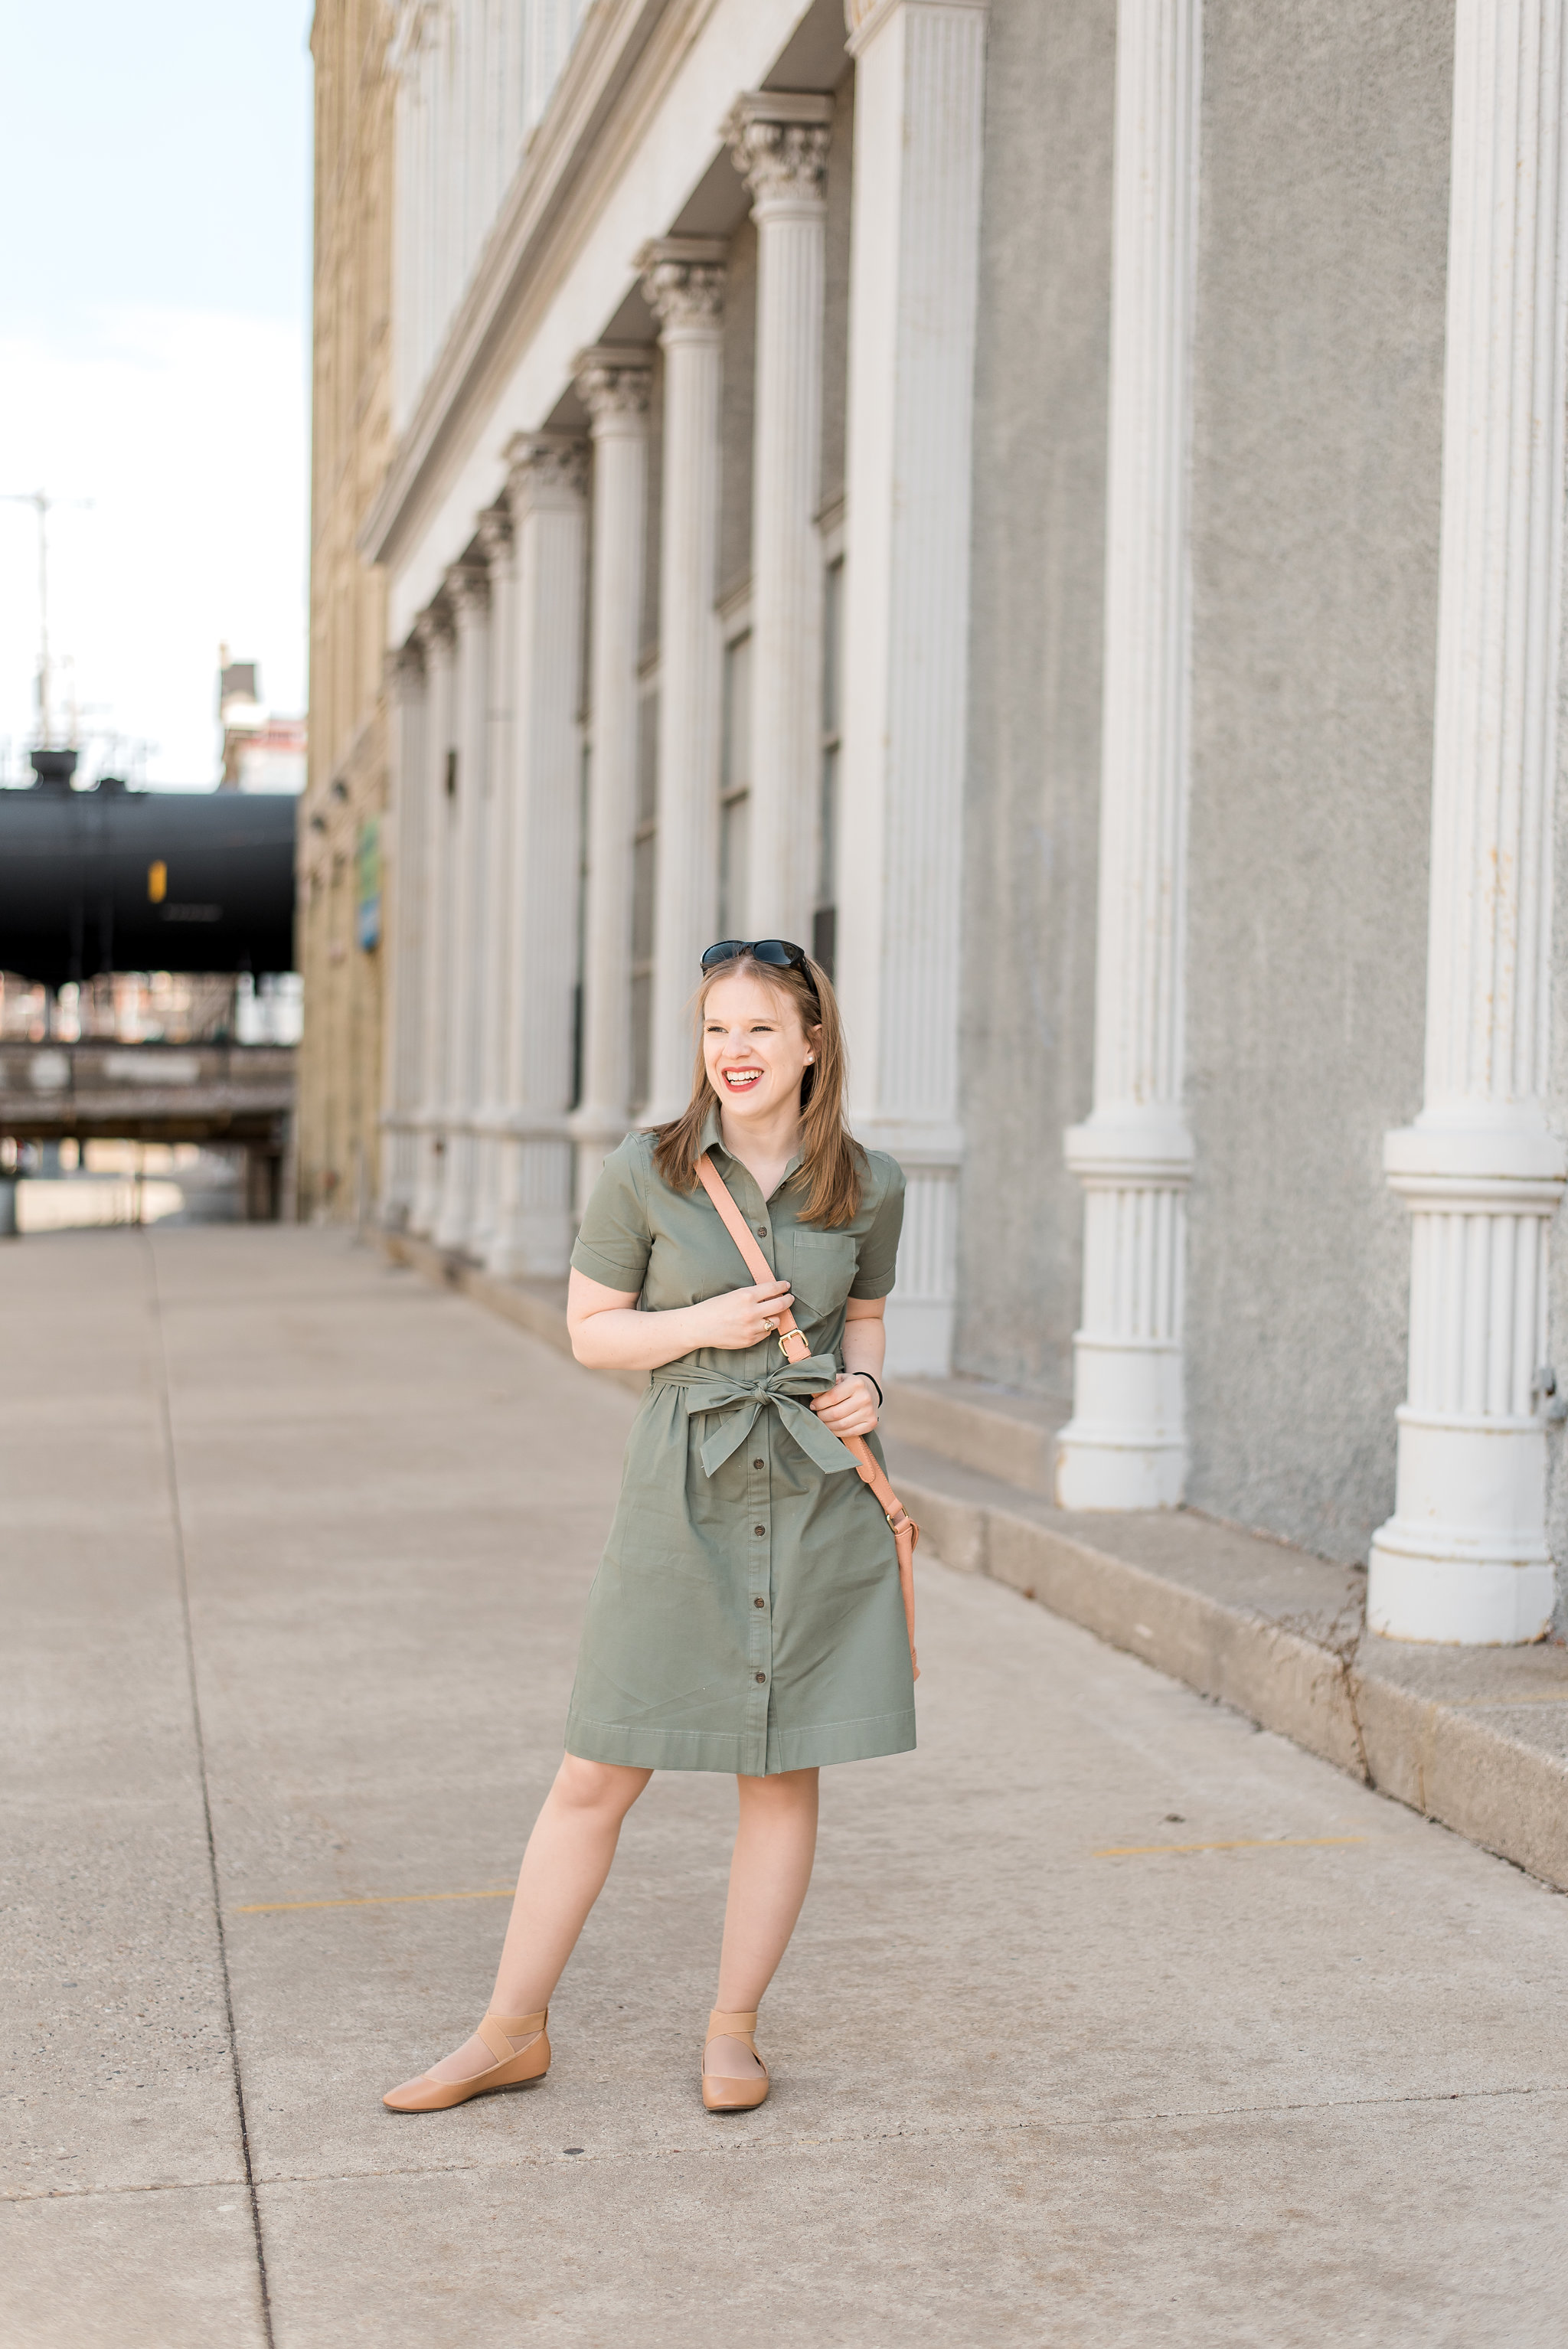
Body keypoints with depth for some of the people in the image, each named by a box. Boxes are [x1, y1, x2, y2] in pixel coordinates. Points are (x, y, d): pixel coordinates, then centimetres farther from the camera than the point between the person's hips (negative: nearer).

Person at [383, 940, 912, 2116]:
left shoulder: (870, 1185, 2)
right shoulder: (645, 1173, -4)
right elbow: (591, 1329, 3)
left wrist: (865, 1382, -2)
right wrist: (704, 1324, -13)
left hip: (820, 1495, 2)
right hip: (685, 1491, -1)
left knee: (785, 1773, 8)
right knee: (598, 1775, 2)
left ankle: (732, 2029, 23)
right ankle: (512, 2031, 16)